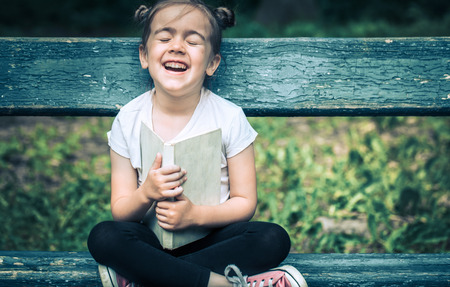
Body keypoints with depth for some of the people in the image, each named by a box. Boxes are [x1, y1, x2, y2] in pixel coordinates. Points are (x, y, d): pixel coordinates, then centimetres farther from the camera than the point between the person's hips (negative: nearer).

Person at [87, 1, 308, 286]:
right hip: (154, 240, 0)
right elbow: (120, 211, -2)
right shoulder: (129, 120, -4)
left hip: (213, 237, 1)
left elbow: (245, 203, -4)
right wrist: (146, 193, -24)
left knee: (274, 238, -27)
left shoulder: (230, 118, -6)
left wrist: (195, 214, -22)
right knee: (103, 236, -29)